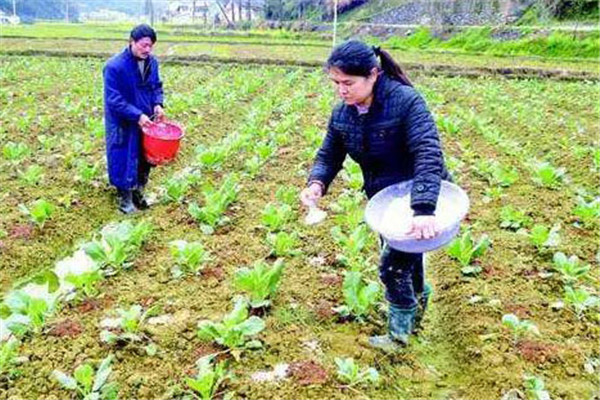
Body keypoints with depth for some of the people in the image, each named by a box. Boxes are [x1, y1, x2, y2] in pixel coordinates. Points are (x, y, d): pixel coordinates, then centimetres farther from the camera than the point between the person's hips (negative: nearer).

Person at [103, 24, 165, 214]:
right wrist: (137, 115, -26)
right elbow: (113, 100, -20)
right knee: (124, 161, 5)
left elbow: (156, 86, 13)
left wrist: (158, 104, -7)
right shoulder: (115, 66, -21)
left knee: (145, 159, 16)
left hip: (145, 122, 6)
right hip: (123, 125, -6)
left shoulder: (151, 62, -2)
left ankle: (138, 193, 36)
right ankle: (125, 199, 23)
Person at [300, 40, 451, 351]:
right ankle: (418, 297, 52)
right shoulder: (342, 113, -8)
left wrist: (424, 209, -48)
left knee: (393, 263, -6)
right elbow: (329, 155, 0)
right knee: (405, 257, 22)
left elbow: (429, 155, -37)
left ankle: (399, 333, 15)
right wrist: (317, 183, -23)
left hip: (418, 196, -6)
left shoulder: (406, 102, -28)